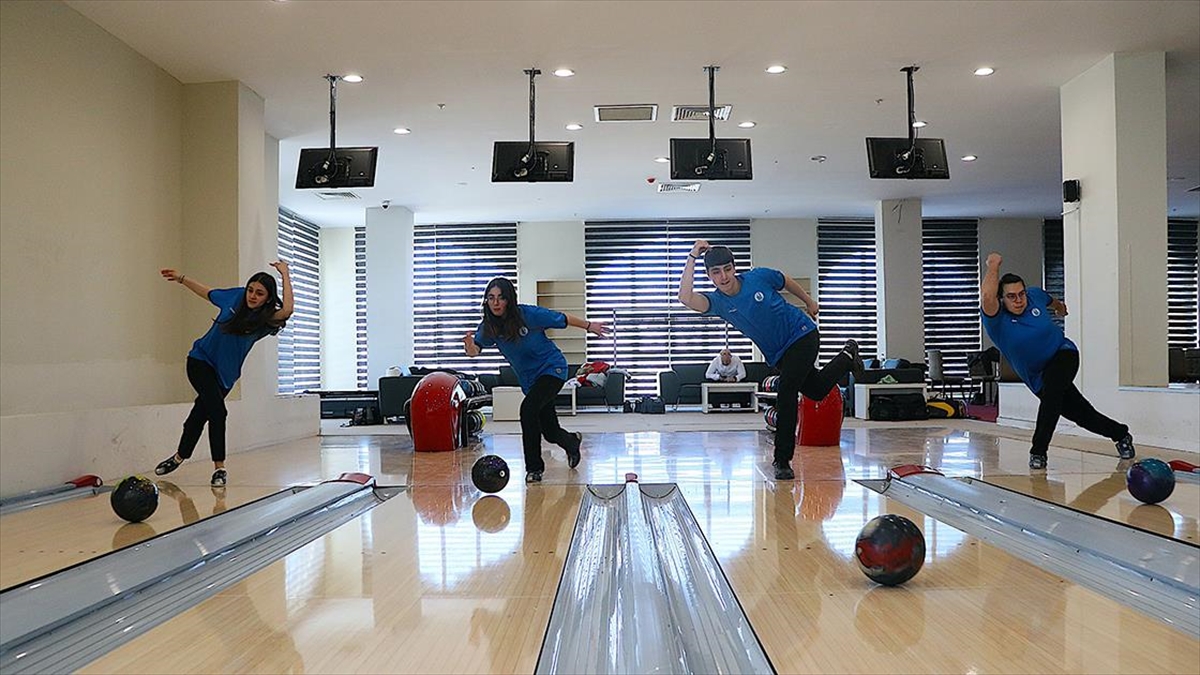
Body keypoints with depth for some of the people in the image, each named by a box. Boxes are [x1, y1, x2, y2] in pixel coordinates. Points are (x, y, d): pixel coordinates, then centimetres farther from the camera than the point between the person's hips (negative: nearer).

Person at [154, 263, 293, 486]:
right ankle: (219, 468, -4)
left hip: (225, 374, 1)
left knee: (199, 416, 13)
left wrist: (285, 274, -34)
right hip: (200, 361, 0)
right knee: (217, 411, -14)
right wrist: (182, 278, 17)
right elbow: (207, 292, 12)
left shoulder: (266, 320, -17)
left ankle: (180, 457, 36)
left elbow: (287, 310, -40)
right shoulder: (235, 296, -10)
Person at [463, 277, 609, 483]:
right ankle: (572, 442, 49)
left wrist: (589, 326, 4)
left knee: (528, 408, -28)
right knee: (550, 433, 12)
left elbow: (563, 319, -7)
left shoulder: (529, 314, -20)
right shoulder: (488, 326, -9)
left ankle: (534, 467, -16)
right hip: (529, 380, 5)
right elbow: (475, 350, -20)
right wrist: (470, 345, -43)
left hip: (552, 368, -5)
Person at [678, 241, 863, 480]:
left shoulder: (758, 276, -18)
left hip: (802, 334, -4)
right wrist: (692, 257, -38)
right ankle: (847, 357, 50)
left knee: (786, 392, -20)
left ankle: (782, 460, -10)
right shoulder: (717, 301, -16)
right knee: (816, 391, 21)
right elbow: (686, 298, -36)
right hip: (778, 355, 4)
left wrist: (808, 301, 18)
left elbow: (786, 281, 5)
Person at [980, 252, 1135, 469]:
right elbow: (987, 297, -47)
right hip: (1039, 377, 0)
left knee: (1051, 392, -30)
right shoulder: (997, 320, -23)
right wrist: (993, 266, -35)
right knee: (1082, 414, 8)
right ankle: (1121, 435, 36)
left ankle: (1038, 451, -20)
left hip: (1063, 354, 0)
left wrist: (1059, 306, 40)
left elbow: (1050, 301, 18)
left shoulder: (1034, 295, -10)